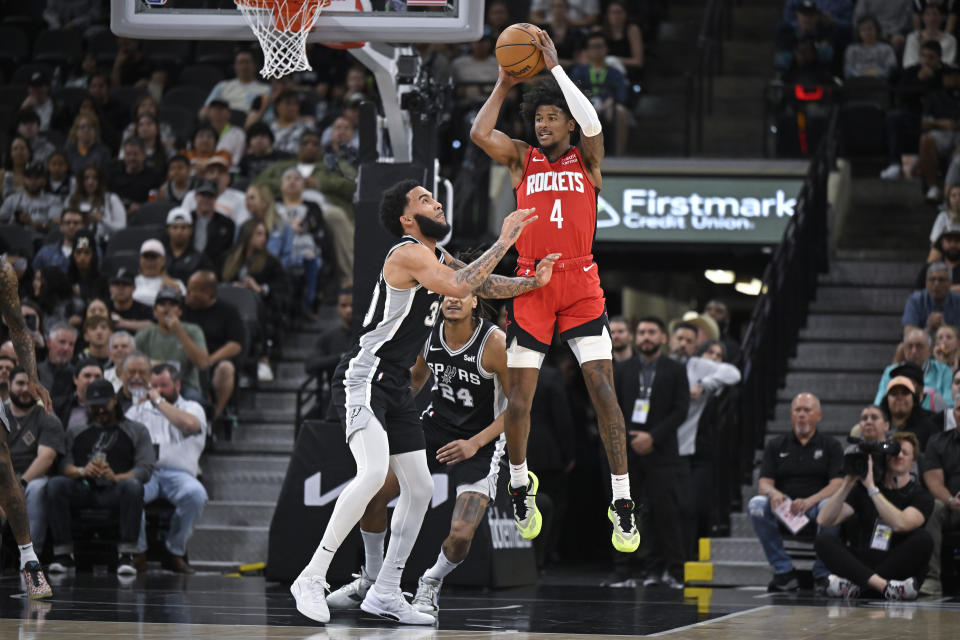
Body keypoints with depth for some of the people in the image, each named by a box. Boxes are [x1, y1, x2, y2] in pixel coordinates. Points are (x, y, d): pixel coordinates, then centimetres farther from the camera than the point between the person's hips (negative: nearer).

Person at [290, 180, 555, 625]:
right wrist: (504, 241, -24)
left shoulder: (438, 257, 15)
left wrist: (533, 283, 9)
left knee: (419, 488, 9)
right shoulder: (409, 253, -15)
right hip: (363, 378, -10)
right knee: (373, 474, -27)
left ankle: (385, 593, 15)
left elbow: (485, 286, 25)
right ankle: (312, 578, -22)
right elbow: (458, 287, -30)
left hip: (395, 387, 10)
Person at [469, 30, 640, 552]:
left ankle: (622, 503, -9)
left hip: (580, 284, -1)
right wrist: (503, 85, 0)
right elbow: (479, 134, -6)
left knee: (602, 387, -10)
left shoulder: (585, 161, 7)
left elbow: (592, 126, -14)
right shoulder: (522, 159, 10)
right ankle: (520, 486, 25)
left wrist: (555, 68, -10)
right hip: (531, 284, 1)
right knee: (519, 394, 2)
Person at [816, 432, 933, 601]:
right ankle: (884, 586, -41)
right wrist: (848, 484, -10)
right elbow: (824, 520, -1)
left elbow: (900, 524, -21)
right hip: (862, 564, 2)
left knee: (923, 538, -28)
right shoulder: (862, 488, 11)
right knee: (823, 541, -20)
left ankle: (854, 583, -32)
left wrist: (872, 488, -20)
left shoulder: (920, 495, 3)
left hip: (899, 568, -2)